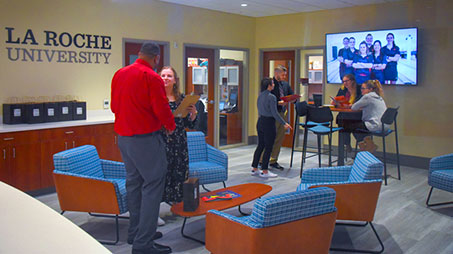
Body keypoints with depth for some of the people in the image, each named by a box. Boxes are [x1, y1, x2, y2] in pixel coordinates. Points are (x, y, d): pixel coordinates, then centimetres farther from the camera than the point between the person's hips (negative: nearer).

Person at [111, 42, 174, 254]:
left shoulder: (119, 74, 10)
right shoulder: (151, 78, -14)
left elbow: (114, 106, 16)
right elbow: (162, 109, -16)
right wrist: (170, 126, 2)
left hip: (123, 137, 9)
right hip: (145, 139, -8)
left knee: (133, 183, 17)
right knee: (153, 185, -3)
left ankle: (135, 232, 28)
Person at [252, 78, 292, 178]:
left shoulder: (260, 96, 9)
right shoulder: (271, 97, -16)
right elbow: (274, 113, -18)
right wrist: (284, 123, -11)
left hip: (260, 122, 8)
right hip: (269, 123, -8)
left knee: (260, 146, 15)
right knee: (268, 148, 0)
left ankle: (254, 169, 19)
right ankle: (264, 171, 5)